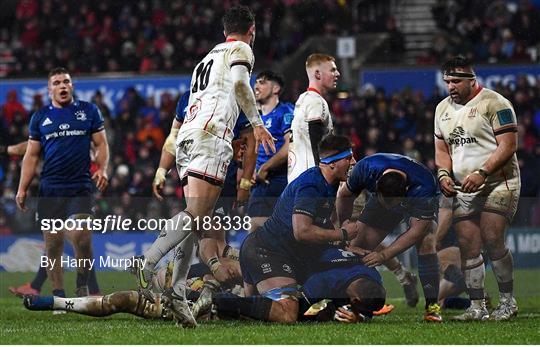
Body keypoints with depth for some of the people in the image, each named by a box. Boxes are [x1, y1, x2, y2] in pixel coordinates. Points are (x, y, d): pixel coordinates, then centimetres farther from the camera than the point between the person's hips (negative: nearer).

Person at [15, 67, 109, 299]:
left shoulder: (88, 111, 8)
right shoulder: (40, 117, 11)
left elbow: (101, 144, 11)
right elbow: (31, 155, 13)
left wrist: (102, 169, -7)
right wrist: (22, 189, 6)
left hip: (80, 188, -2)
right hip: (50, 190, 2)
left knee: (81, 237, -15)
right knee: (53, 243, -1)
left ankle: (83, 284, 6)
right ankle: (58, 294, 6)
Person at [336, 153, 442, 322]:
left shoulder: (423, 186, -42)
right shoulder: (366, 167, -35)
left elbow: (417, 230, -36)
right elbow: (344, 195, -14)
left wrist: (384, 255, -39)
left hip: (420, 201, -3)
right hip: (382, 195, 3)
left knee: (426, 242, -28)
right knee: (359, 244, -10)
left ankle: (432, 307, -22)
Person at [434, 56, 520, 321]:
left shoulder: (494, 103, -8)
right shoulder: (443, 108, 14)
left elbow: (508, 145, -13)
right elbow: (442, 149, 21)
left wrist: (481, 173, -20)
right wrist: (444, 174, 1)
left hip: (498, 183, -6)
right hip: (463, 189, 6)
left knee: (492, 241, -15)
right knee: (468, 247, -1)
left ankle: (507, 301, -2)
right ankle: (477, 307, 3)